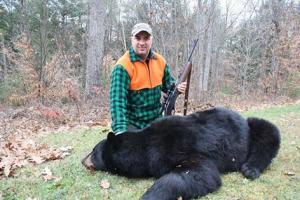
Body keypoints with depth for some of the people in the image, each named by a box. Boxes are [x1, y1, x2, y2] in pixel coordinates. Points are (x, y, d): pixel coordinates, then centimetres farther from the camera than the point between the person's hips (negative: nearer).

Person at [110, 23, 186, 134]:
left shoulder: (160, 61, -1)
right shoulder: (123, 66, -19)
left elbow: (167, 82, 15)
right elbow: (117, 100, -27)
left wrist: (176, 88, -8)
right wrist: (120, 129, -38)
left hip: (156, 121, 6)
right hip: (132, 124, -5)